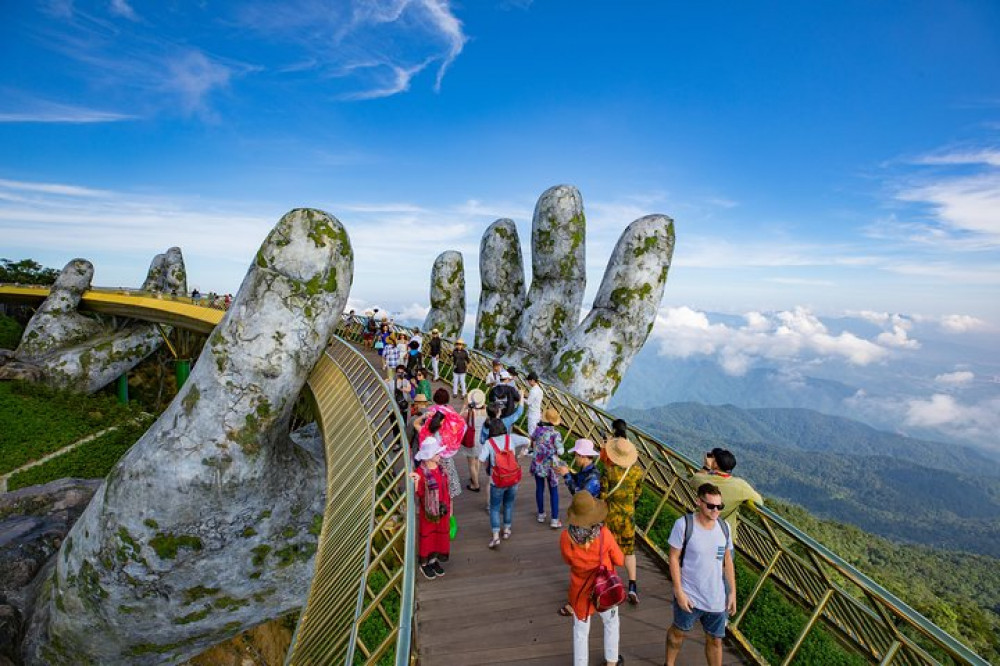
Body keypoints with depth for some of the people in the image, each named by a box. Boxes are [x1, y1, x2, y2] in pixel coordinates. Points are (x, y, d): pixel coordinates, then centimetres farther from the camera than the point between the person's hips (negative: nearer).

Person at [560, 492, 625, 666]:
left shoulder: (565, 537, -25)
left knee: (581, 631, 23)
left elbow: (568, 561, -4)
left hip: (580, 591, 0)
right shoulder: (604, 534, -29)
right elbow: (619, 560, -12)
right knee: (611, 623, 30)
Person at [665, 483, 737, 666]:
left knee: (715, 639, 16)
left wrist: (732, 592, 5)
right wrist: (679, 591, -15)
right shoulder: (684, 524, -20)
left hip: (717, 598, 3)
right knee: (679, 631, 18)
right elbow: (674, 558, -14)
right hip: (689, 595, -3)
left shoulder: (724, 527, -5)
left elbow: (727, 561, 6)